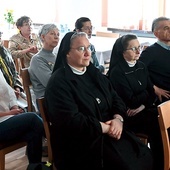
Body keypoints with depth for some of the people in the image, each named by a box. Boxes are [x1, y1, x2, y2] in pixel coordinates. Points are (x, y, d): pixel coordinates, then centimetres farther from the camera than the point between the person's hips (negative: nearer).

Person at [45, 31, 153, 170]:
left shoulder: (94, 73, 14)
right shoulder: (59, 82, -12)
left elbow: (116, 99, 12)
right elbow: (71, 121, -22)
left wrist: (118, 119, -10)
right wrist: (105, 127, -16)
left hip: (110, 131, 7)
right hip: (81, 141, -7)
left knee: (145, 157, -9)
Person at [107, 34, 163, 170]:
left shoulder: (141, 67, 11)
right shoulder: (117, 72, -11)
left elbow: (152, 93, 7)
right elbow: (130, 101, -14)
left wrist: (144, 105, -12)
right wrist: (146, 94, 0)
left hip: (144, 110, 6)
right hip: (129, 116, -6)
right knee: (158, 124, -25)